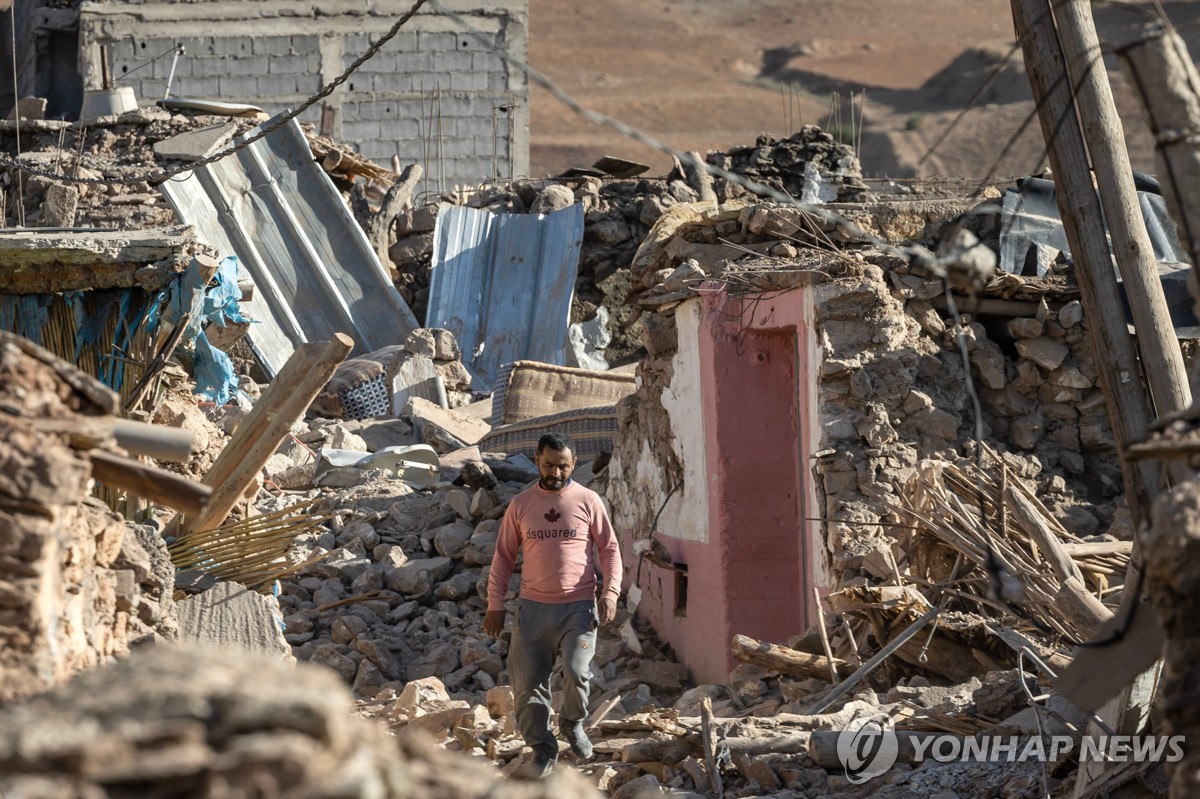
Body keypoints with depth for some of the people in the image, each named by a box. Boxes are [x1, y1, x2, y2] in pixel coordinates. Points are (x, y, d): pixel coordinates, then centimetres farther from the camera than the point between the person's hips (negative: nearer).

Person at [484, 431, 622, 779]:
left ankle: (572, 723, 11)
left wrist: (611, 592, -6)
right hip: (534, 607, 2)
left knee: (577, 671, -19)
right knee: (527, 682, 0)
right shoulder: (521, 504, 6)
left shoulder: (588, 501, 2)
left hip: (578, 607, -2)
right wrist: (495, 604, 6)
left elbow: (610, 549, 7)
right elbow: (503, 556, 10)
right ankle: (542, 748, 15)